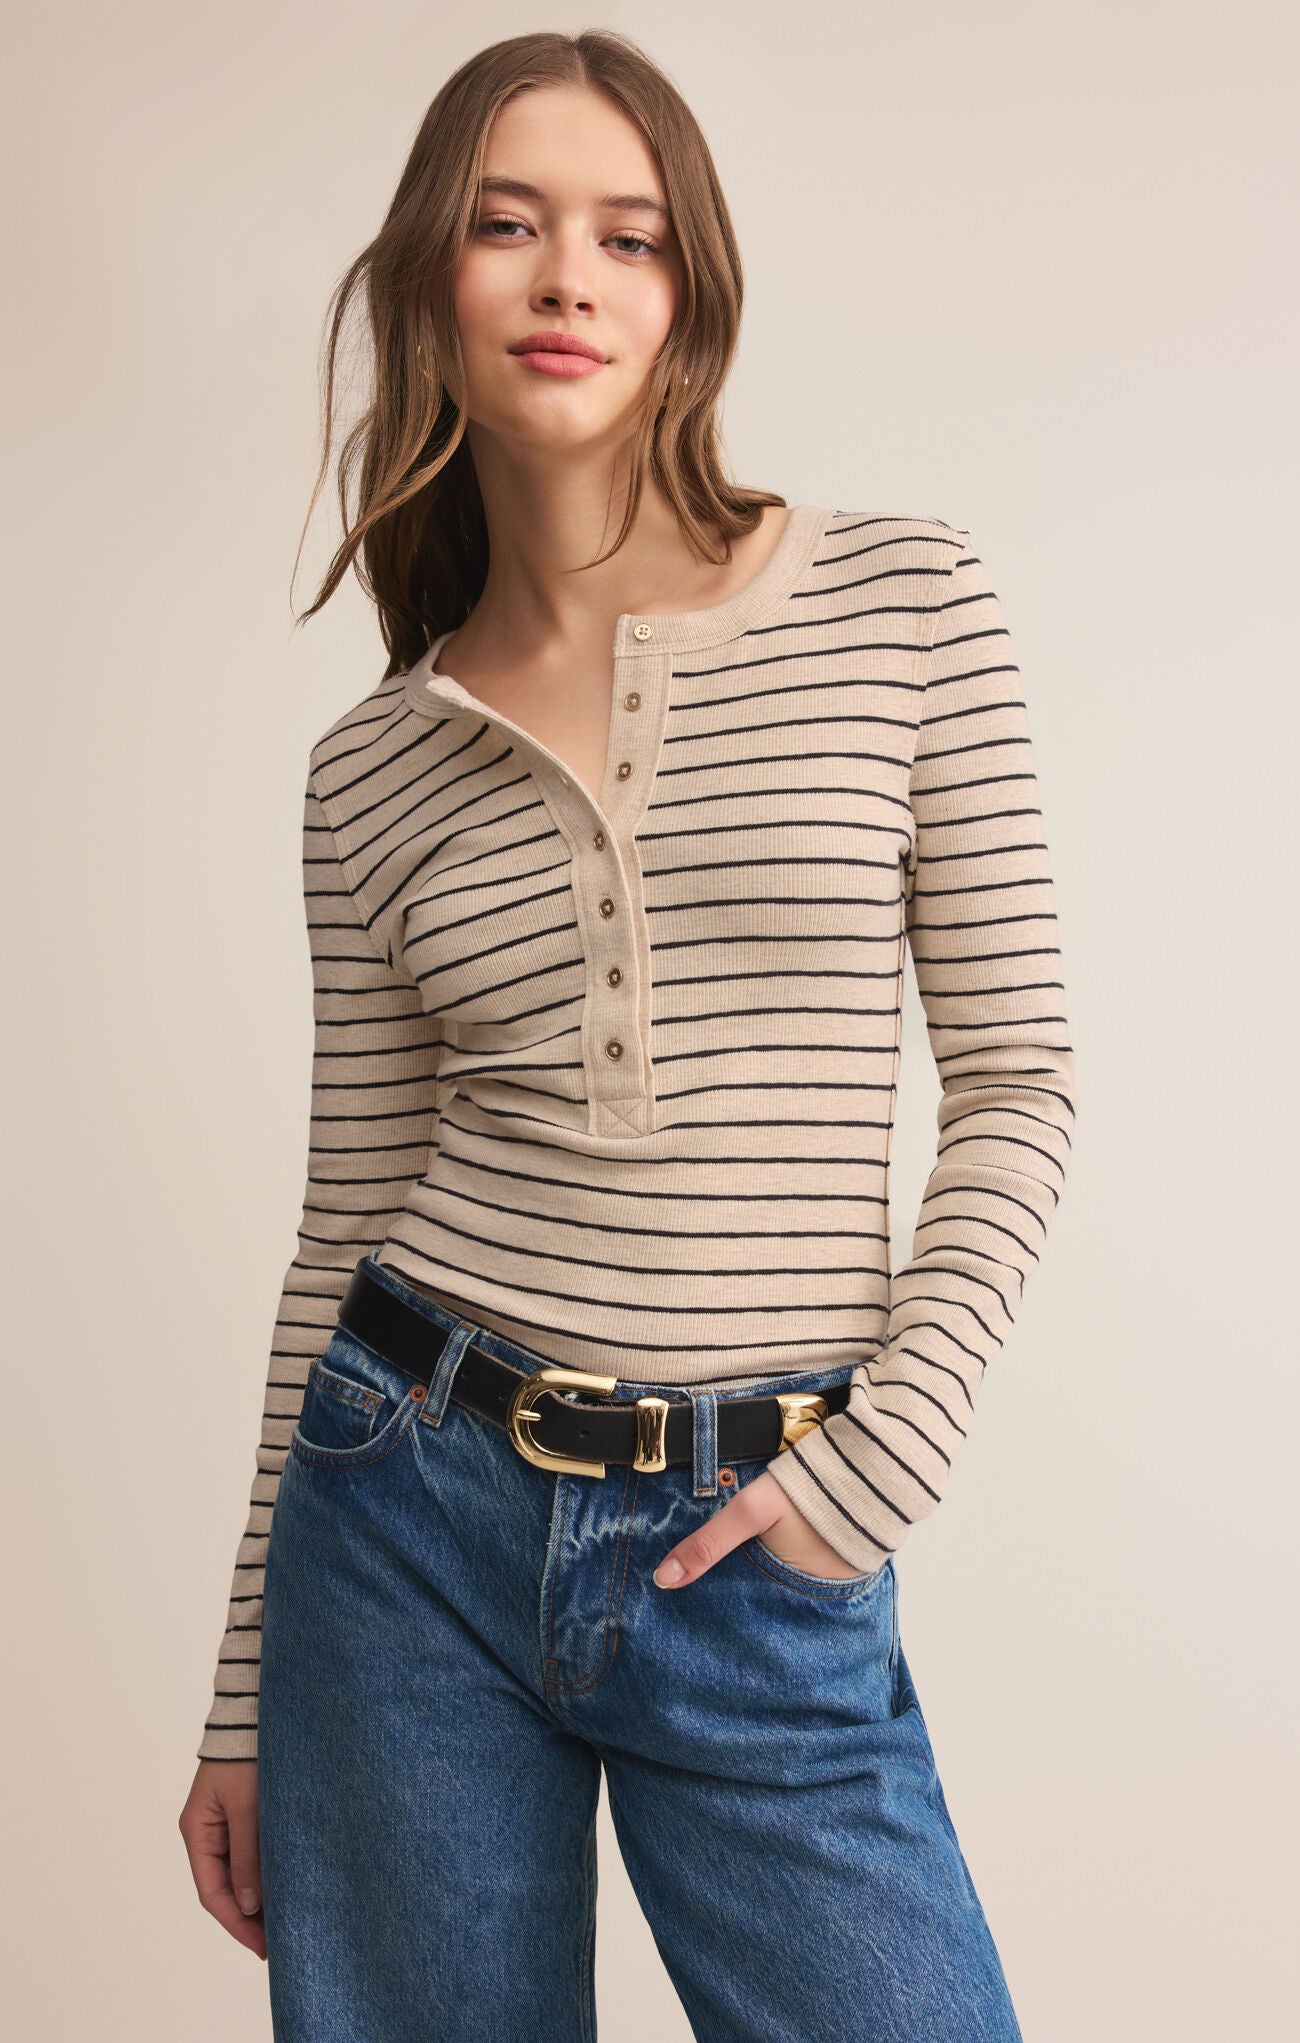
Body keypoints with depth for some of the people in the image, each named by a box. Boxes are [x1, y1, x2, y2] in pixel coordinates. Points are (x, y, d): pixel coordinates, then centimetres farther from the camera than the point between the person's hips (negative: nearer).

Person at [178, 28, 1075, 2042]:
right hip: (416, 1512, 2)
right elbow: (347, 1220, 8)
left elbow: (1017, 1084, 0)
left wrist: (880, 1456, -9)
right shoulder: (374, 762, 5)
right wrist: (245, 1702, 10)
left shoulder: (904, 603, -1)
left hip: (756, 1564, -1)